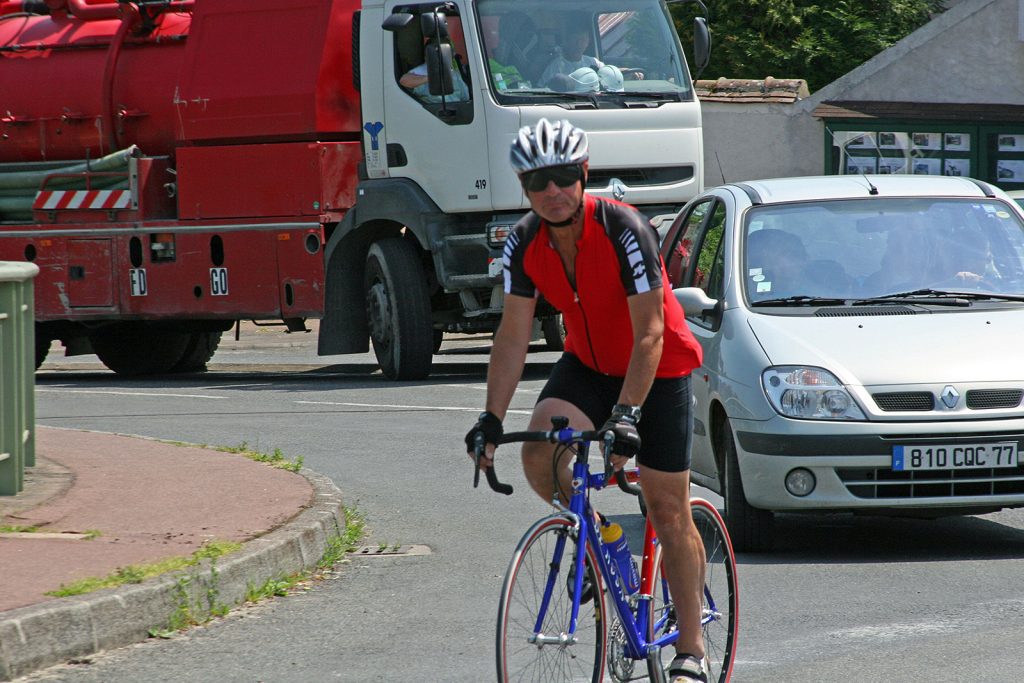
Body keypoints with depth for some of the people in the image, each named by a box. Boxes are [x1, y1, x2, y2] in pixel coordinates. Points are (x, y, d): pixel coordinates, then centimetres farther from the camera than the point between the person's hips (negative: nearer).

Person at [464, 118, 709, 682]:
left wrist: (627, 414, -37)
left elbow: (649, 334, -28)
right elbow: (513, 337, -9)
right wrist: (492, 418, -18)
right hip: (587, 365, 4)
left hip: (658, 370, -4)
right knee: (539, 454, -25)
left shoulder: (623, 230, -27)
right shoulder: (525, 244, -12)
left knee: (667, 509, -2)